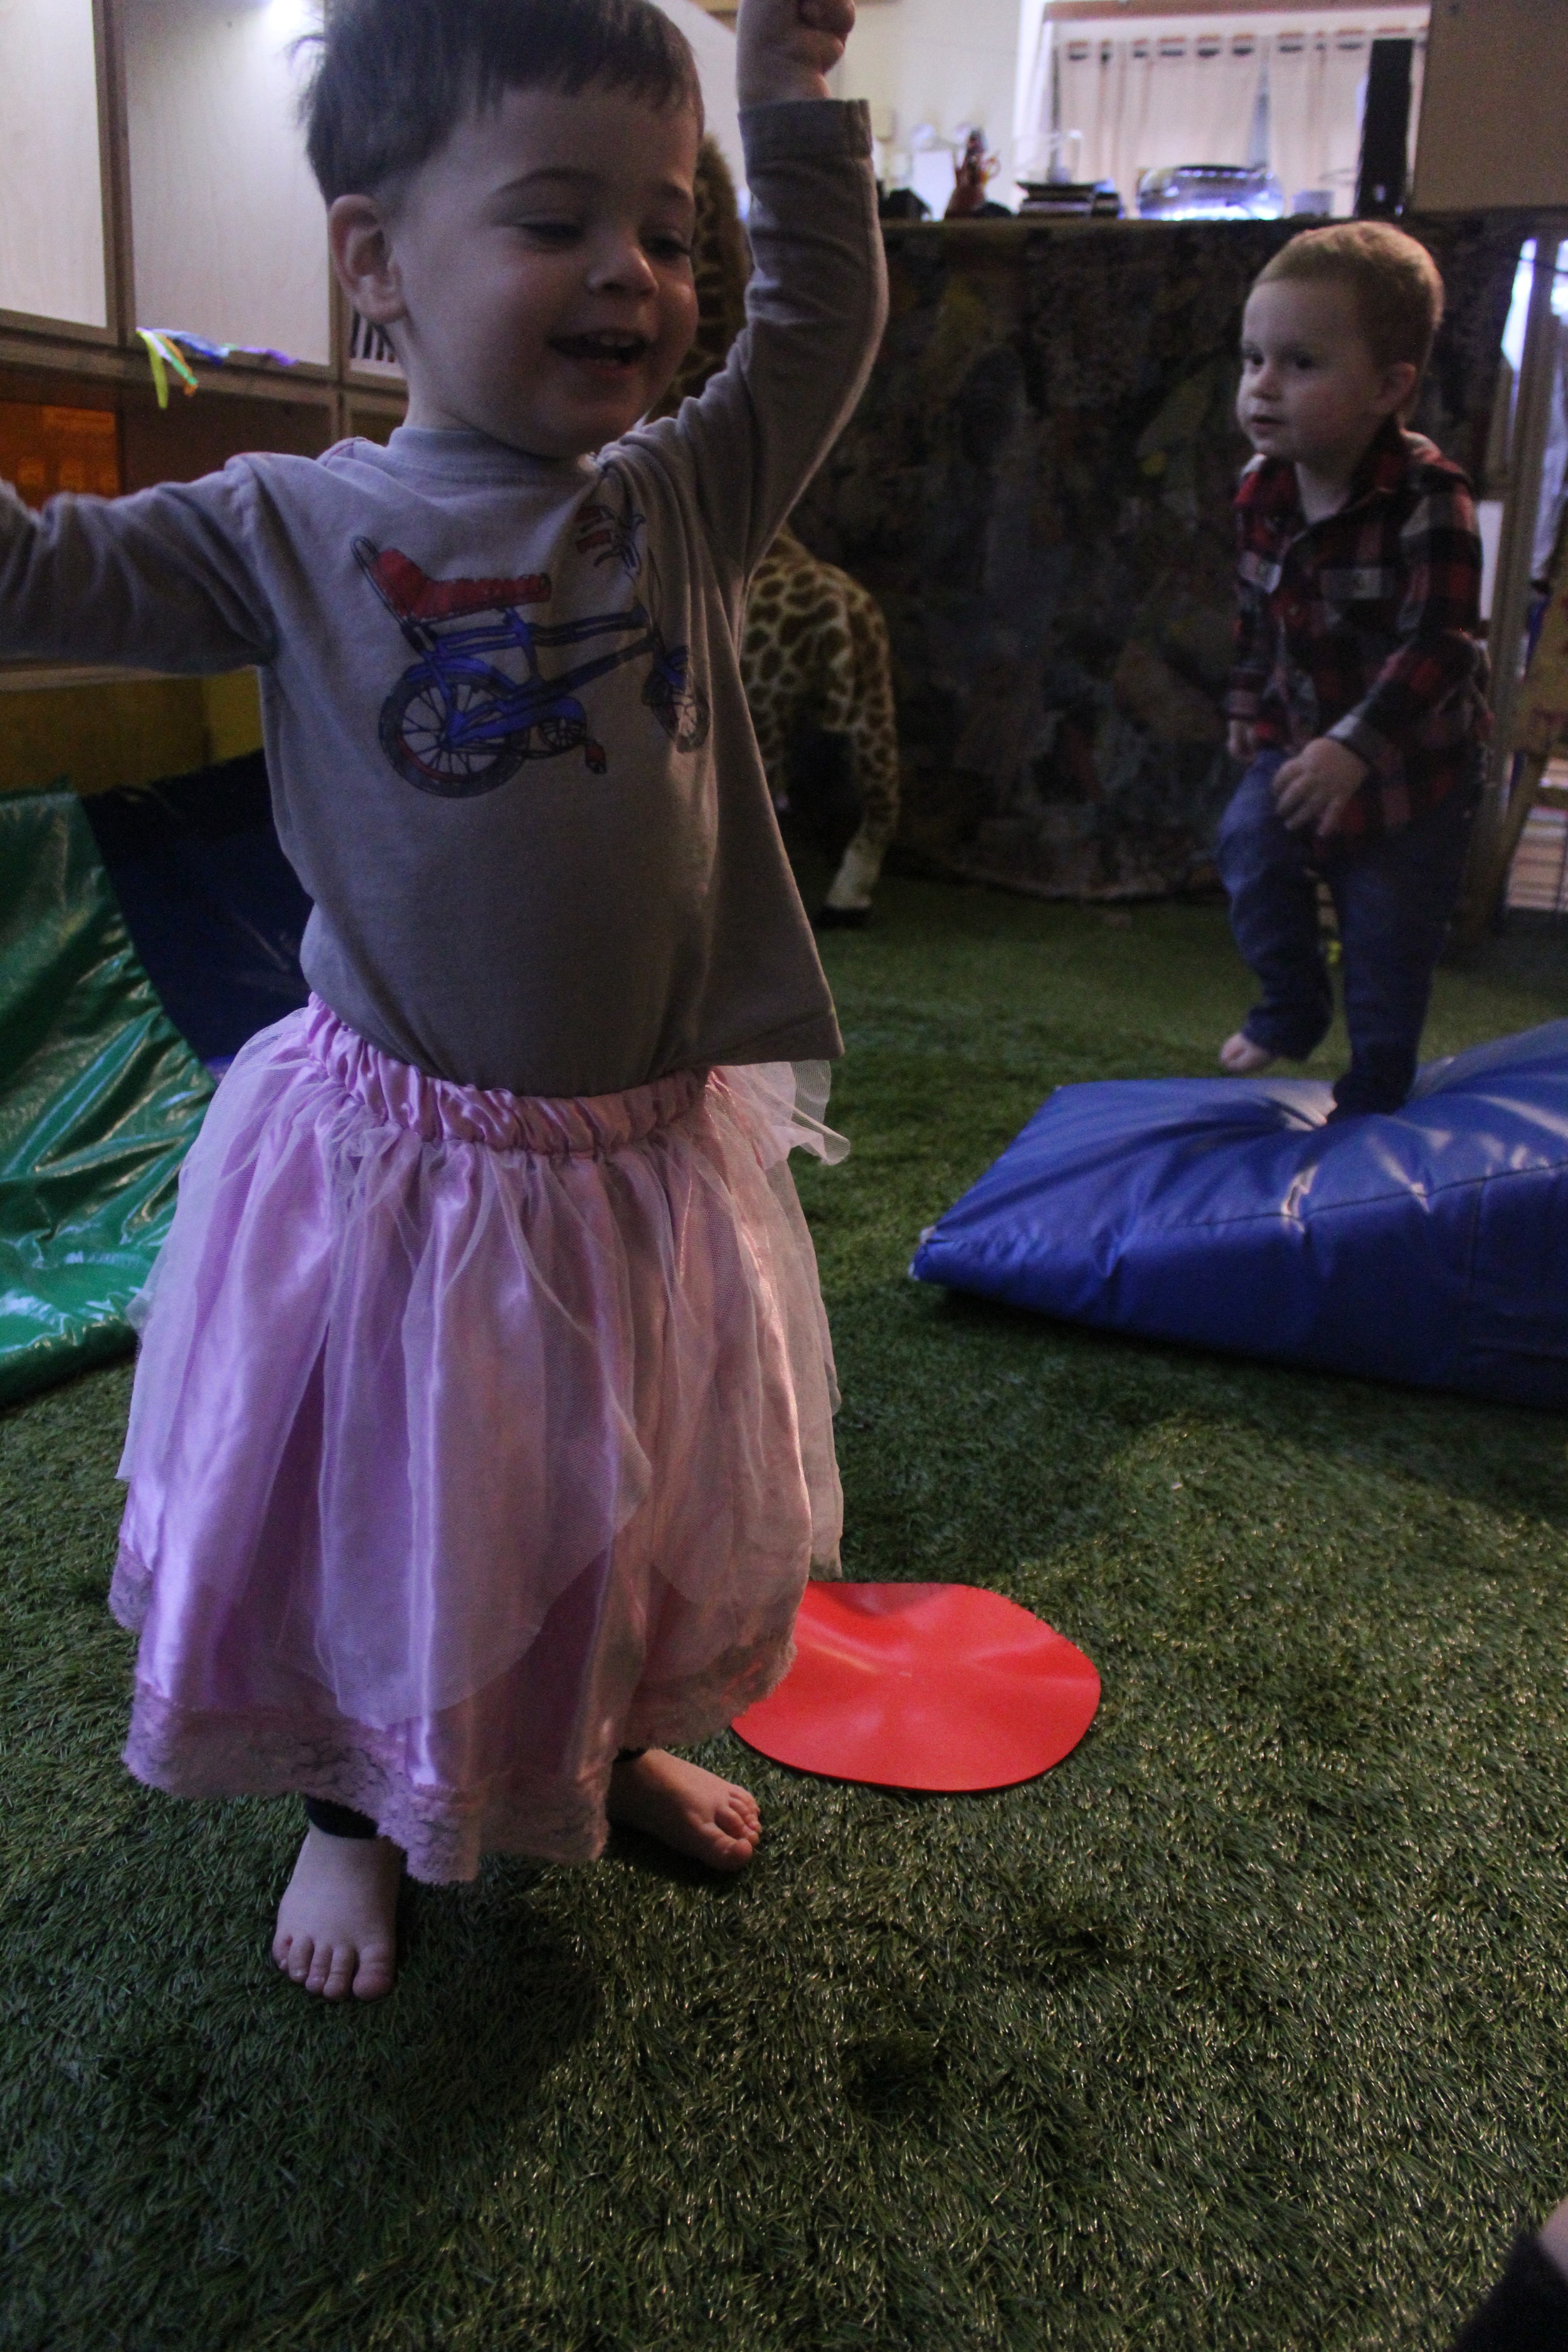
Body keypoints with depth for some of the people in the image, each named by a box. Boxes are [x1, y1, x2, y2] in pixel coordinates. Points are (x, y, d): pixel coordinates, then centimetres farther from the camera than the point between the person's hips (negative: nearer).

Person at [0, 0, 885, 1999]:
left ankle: (613, 1748, 52)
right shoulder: (291, 530, -7)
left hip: (654, 1150, 4)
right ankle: (354, 1814, 44)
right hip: (397, 1157, -3)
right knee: (374, 1524, 15)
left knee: (642, 1499, 22)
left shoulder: (683, 499, 2)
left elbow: (825, 333, 12)